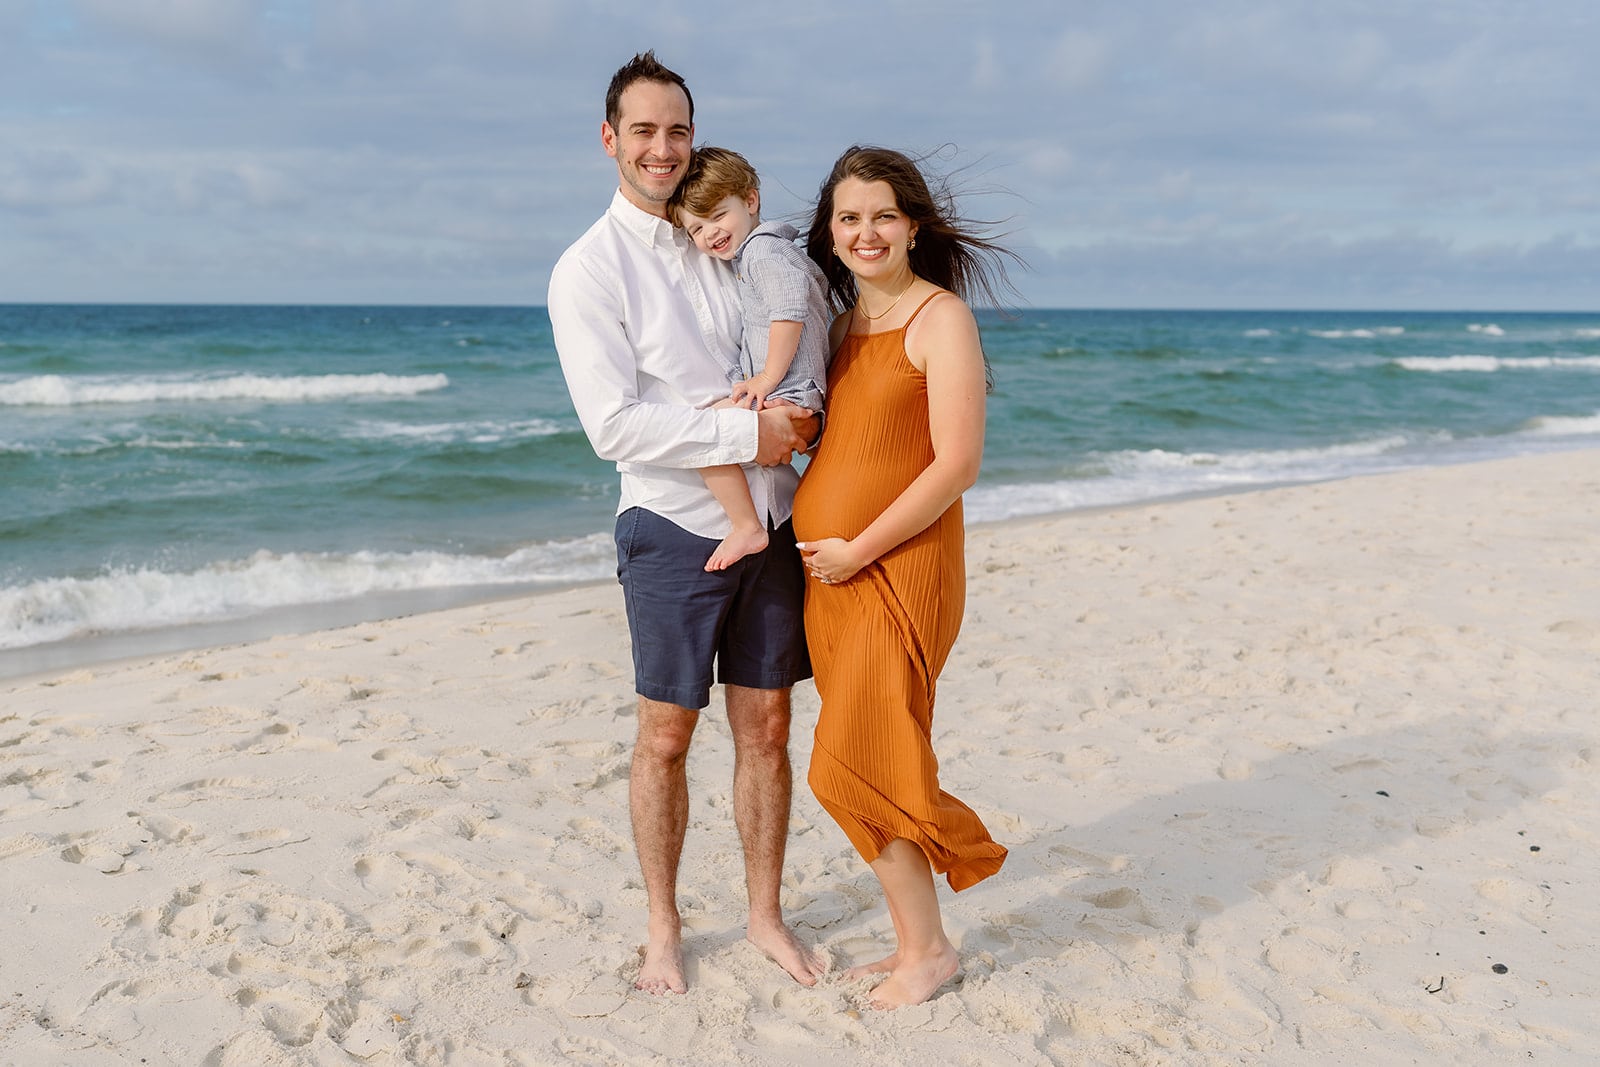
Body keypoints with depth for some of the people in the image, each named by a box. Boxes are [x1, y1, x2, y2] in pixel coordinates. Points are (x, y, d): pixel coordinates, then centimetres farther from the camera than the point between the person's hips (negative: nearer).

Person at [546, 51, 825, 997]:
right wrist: (750, 434, -17)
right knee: (667, 738, 6)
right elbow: (615, 425, -15)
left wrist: (802, 412, 0)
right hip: (677, 527, -4)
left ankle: (765, 916, 27)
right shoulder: (590, 269, -6)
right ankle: (663, 927, 25)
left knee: (767, 728, 10)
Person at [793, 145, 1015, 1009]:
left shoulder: (940, 317, -9)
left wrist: (858, 550, -14)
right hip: (828, 571, 7)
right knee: (869, 767, 10)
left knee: (852, 767, -6)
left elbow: (957, 465, -16)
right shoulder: (844, 322, 13)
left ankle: (929, 947, 11)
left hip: (897, 567, -7)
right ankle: (912, 941, 23)